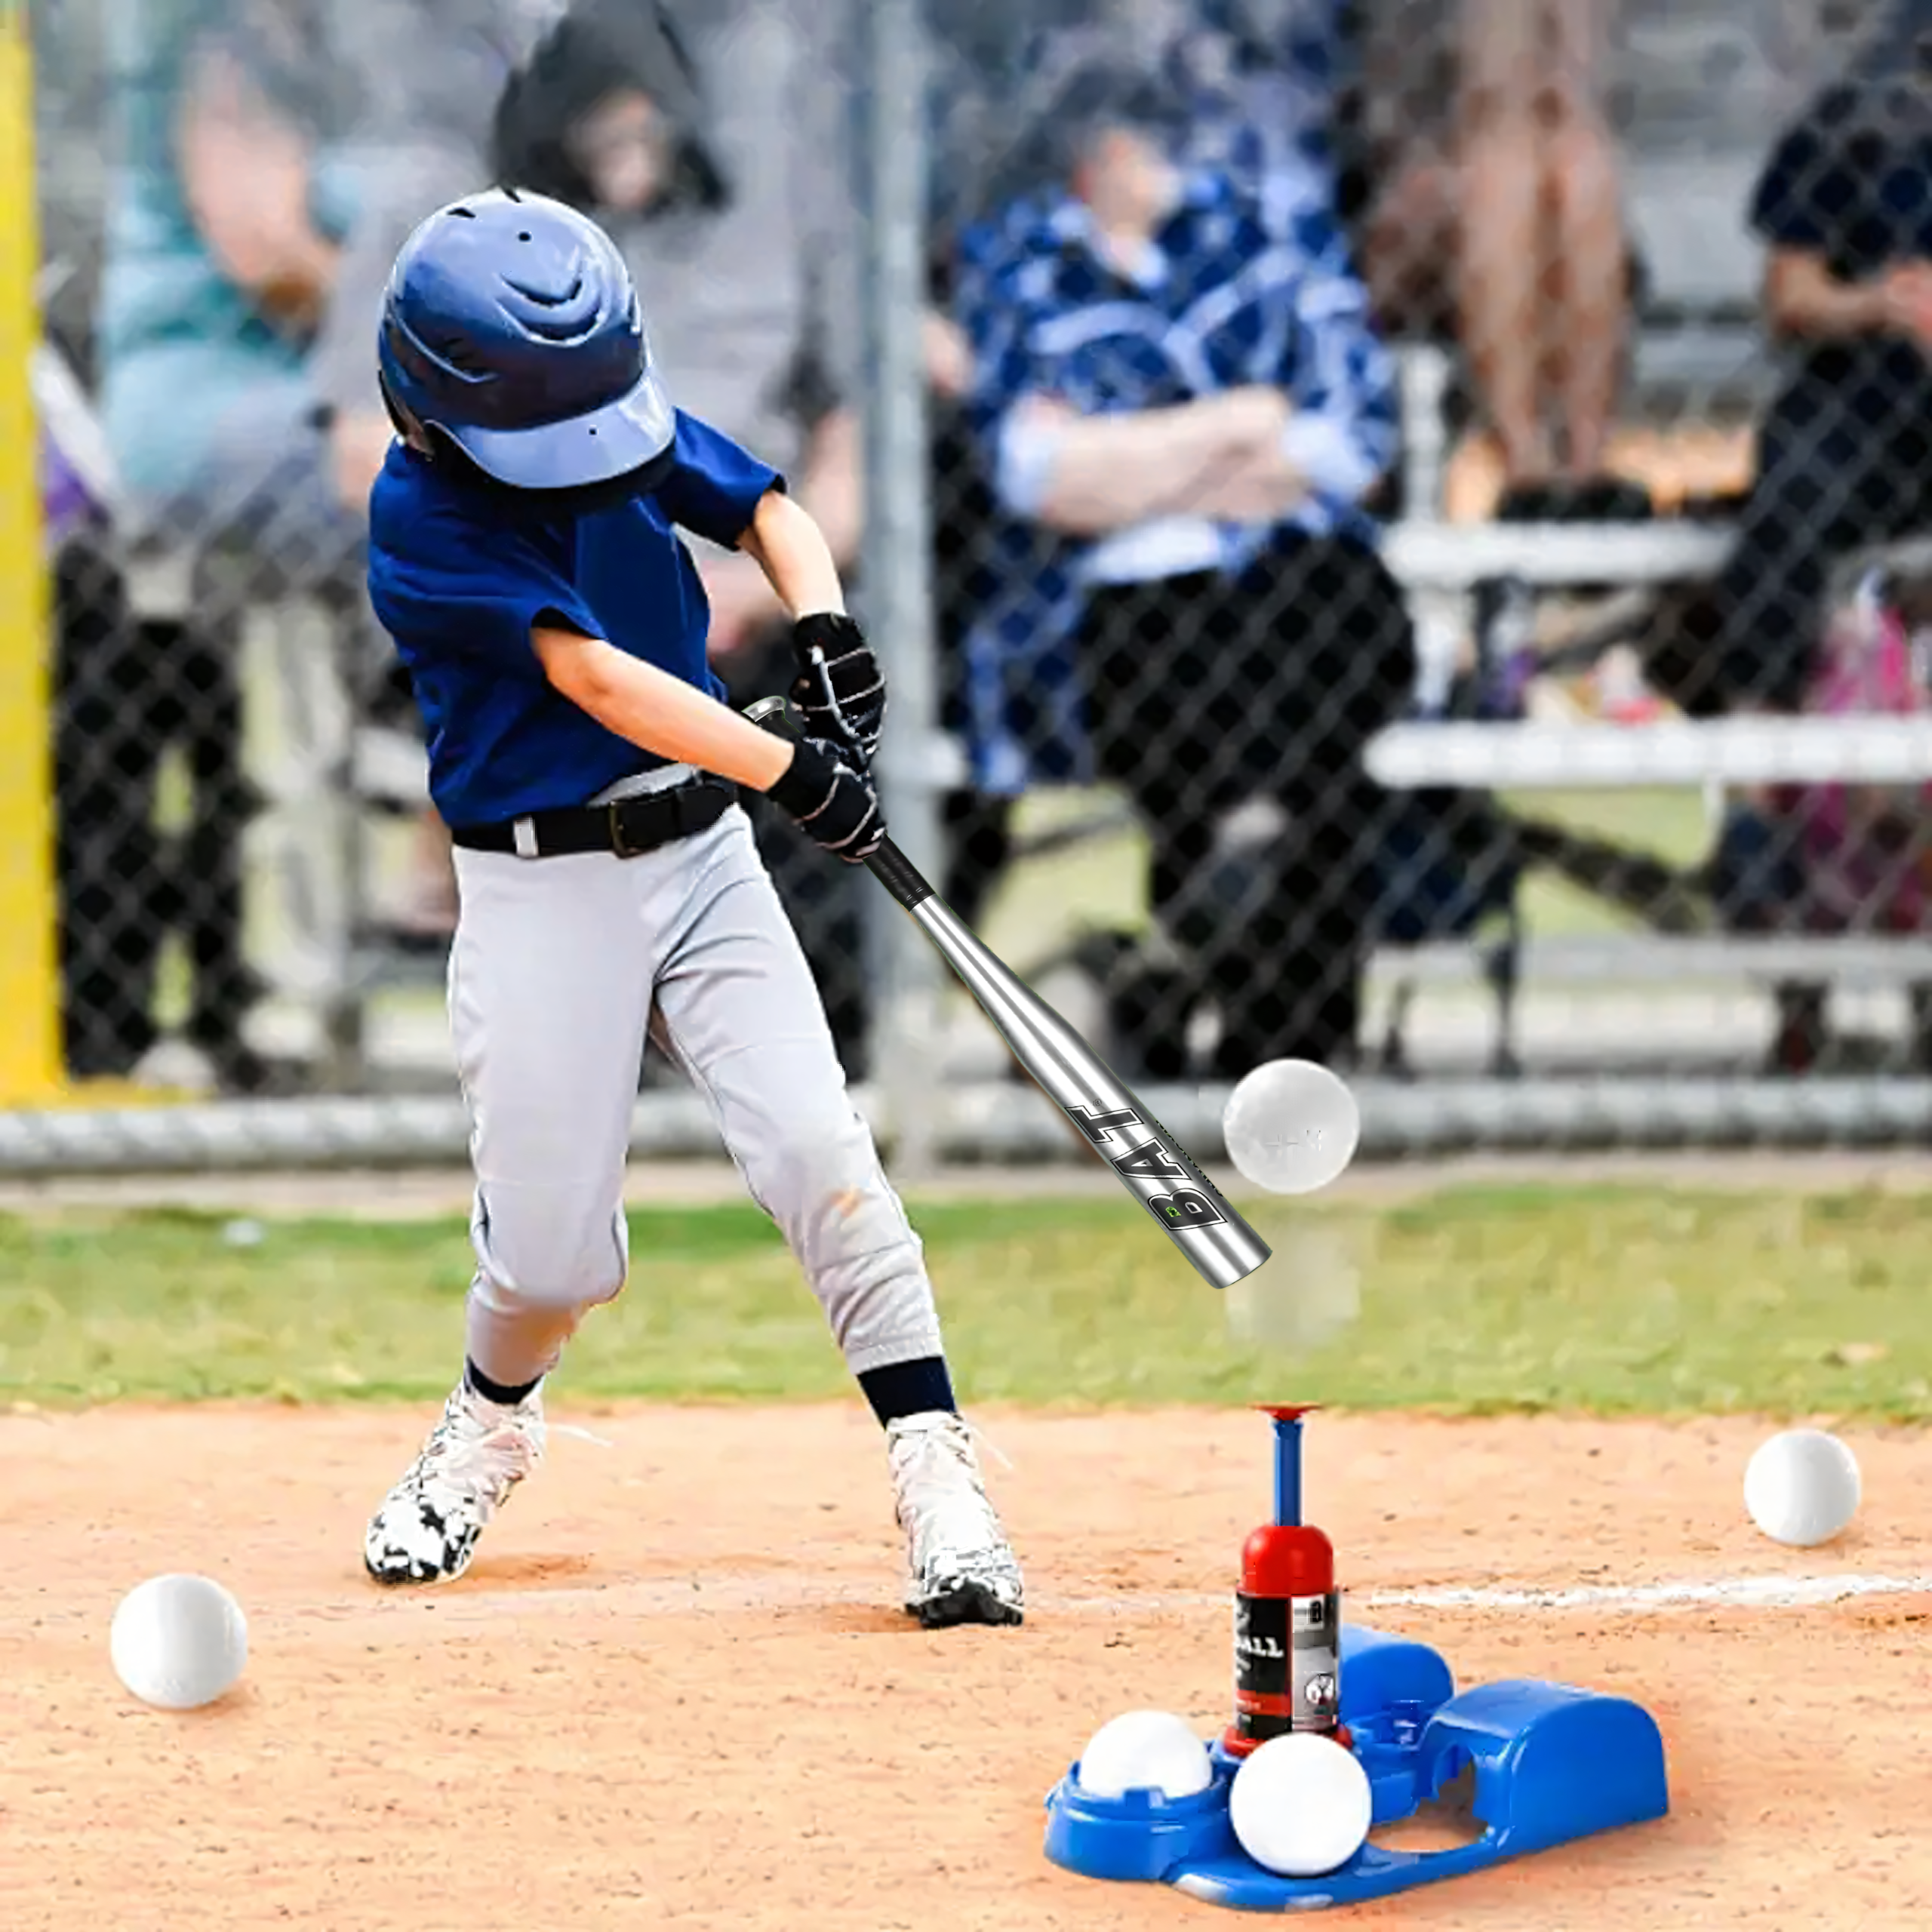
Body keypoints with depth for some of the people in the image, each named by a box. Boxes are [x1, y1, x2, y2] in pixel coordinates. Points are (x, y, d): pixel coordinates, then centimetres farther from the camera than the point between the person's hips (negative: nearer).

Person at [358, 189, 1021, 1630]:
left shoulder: (625, 415, 1)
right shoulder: (422, 522, -17)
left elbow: (767, 509, 10)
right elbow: (593, 675, -25)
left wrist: (823, 623, -12)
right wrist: (793, 773, -31)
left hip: (704, 855, 4)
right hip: (544, 888, -4)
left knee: (820, 1153, -13)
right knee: (553, 1253, -1)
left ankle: (942, 1495, -14)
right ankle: (494, 1417, 34)